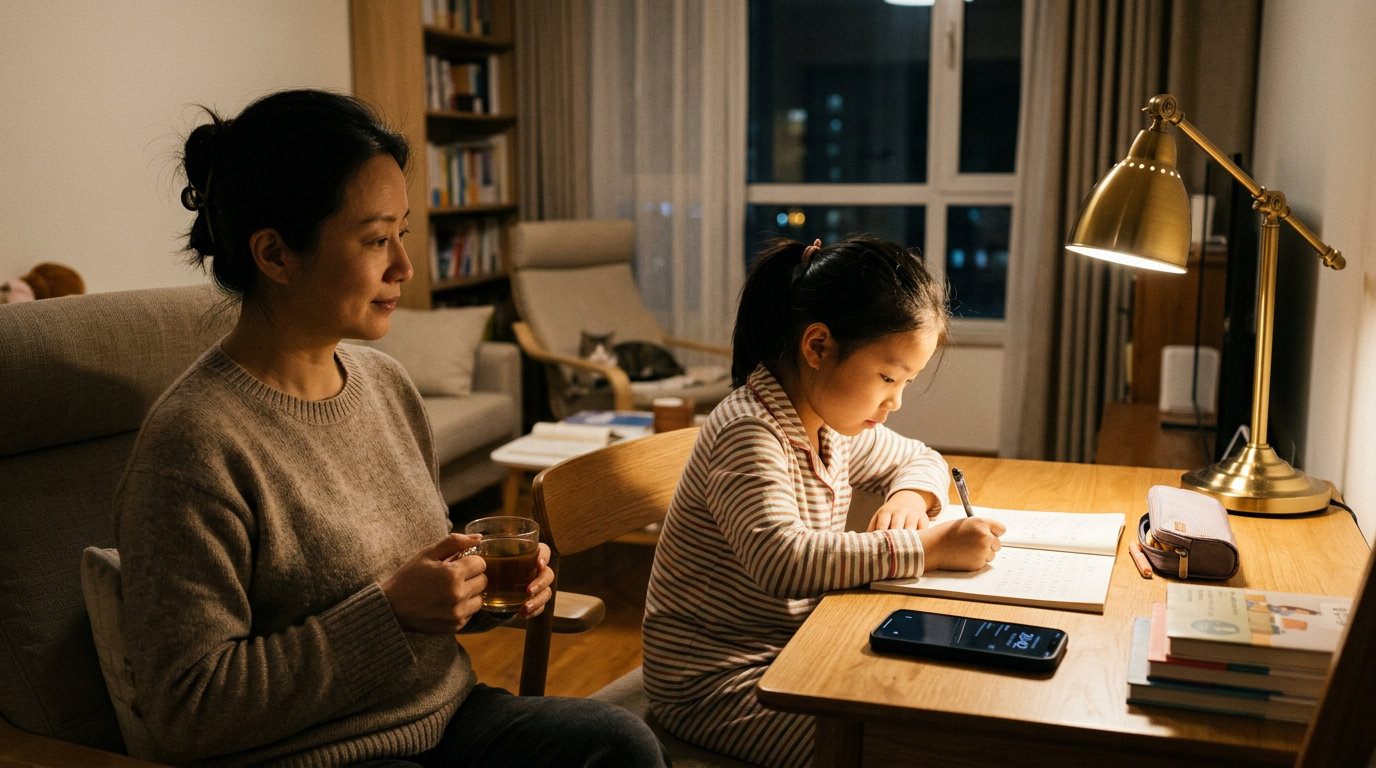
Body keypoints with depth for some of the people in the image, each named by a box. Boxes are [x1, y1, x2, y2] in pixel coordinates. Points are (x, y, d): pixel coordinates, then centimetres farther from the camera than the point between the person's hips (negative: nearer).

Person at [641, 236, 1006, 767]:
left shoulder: (836, 424, 5)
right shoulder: (749, 433, -24)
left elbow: (921, 460, 22)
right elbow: (782, 560, -38)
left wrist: (910, 495, -3)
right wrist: (925, 548, -34)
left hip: (796, 652, 9)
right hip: (716, 682, -9)